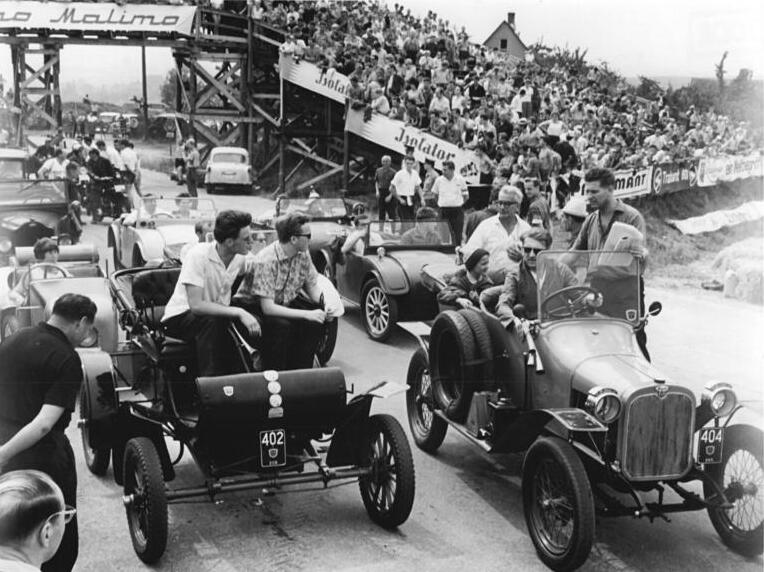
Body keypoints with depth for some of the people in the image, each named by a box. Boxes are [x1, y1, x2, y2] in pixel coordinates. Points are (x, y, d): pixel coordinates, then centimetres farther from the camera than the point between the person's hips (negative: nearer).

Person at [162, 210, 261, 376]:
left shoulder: (239, 258, -5)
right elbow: (195, 305, -33)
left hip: (218, 315, 7)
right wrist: (238, 312, -37)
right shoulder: (199, 255, -25)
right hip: (180, 318, -6)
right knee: (211, 321, -37)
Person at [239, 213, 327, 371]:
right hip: (255, 307, -7)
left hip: (285, 304, 7)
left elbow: (313, 289, 3)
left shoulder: (303, 255, -7)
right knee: (281, 325, -34)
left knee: (316, 322, -16)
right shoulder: (265, 261, -30)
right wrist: (307, 314, -34)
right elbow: (268, 308, -32)